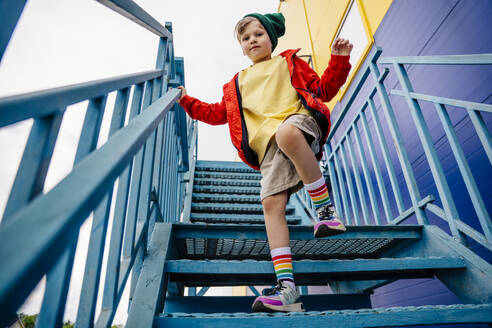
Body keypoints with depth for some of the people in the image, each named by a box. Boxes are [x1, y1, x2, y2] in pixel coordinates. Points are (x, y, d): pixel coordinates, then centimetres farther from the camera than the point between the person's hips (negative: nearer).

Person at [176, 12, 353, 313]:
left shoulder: (289, 63, 28)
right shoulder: (237, 83, 34)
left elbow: (324, 90, 23)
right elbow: (218, 113, 35)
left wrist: (339, 61, 9)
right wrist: (187, 101, 32)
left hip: (301, 120, -2)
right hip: (269, 145, 3)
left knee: (286, 134, -41)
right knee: (272, 203, -18)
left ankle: (326, 209, -24)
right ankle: (287, 288, -19)